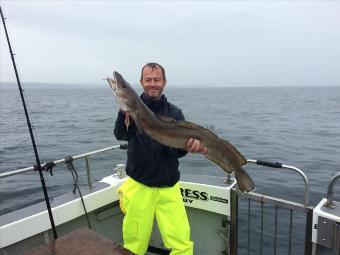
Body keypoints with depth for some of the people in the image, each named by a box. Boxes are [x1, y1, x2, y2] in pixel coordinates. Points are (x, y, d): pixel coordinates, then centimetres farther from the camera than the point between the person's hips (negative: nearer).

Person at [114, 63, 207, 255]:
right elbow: (121, 135, -18)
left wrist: (188, 147, -27)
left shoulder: (174, 113, 4)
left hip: (169, 187, 1)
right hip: (139, 186, -1)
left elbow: (176, 150, -5)